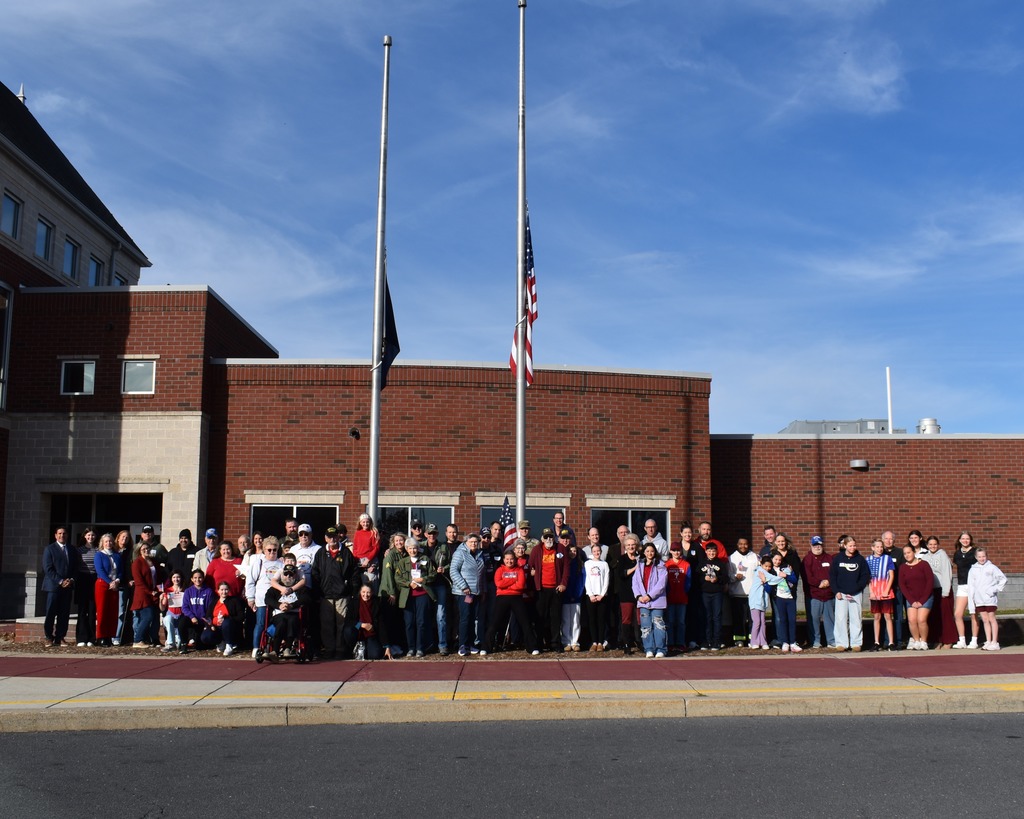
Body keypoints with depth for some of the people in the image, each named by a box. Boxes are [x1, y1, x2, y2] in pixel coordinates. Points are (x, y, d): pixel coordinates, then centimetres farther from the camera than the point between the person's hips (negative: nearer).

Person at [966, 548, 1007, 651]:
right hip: (979, 600, 4)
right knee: (985, 620, 8)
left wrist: (995, 589, -9)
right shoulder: (973, 570, 10)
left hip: (990, 599, -4)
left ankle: (994, 642, 2)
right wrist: (971, 601, 5)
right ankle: (988, 642, 12)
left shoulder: (992, 567, 0)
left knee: (992, 619, -1)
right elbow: (970, 586, 9)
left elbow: (1003, 579, 0)